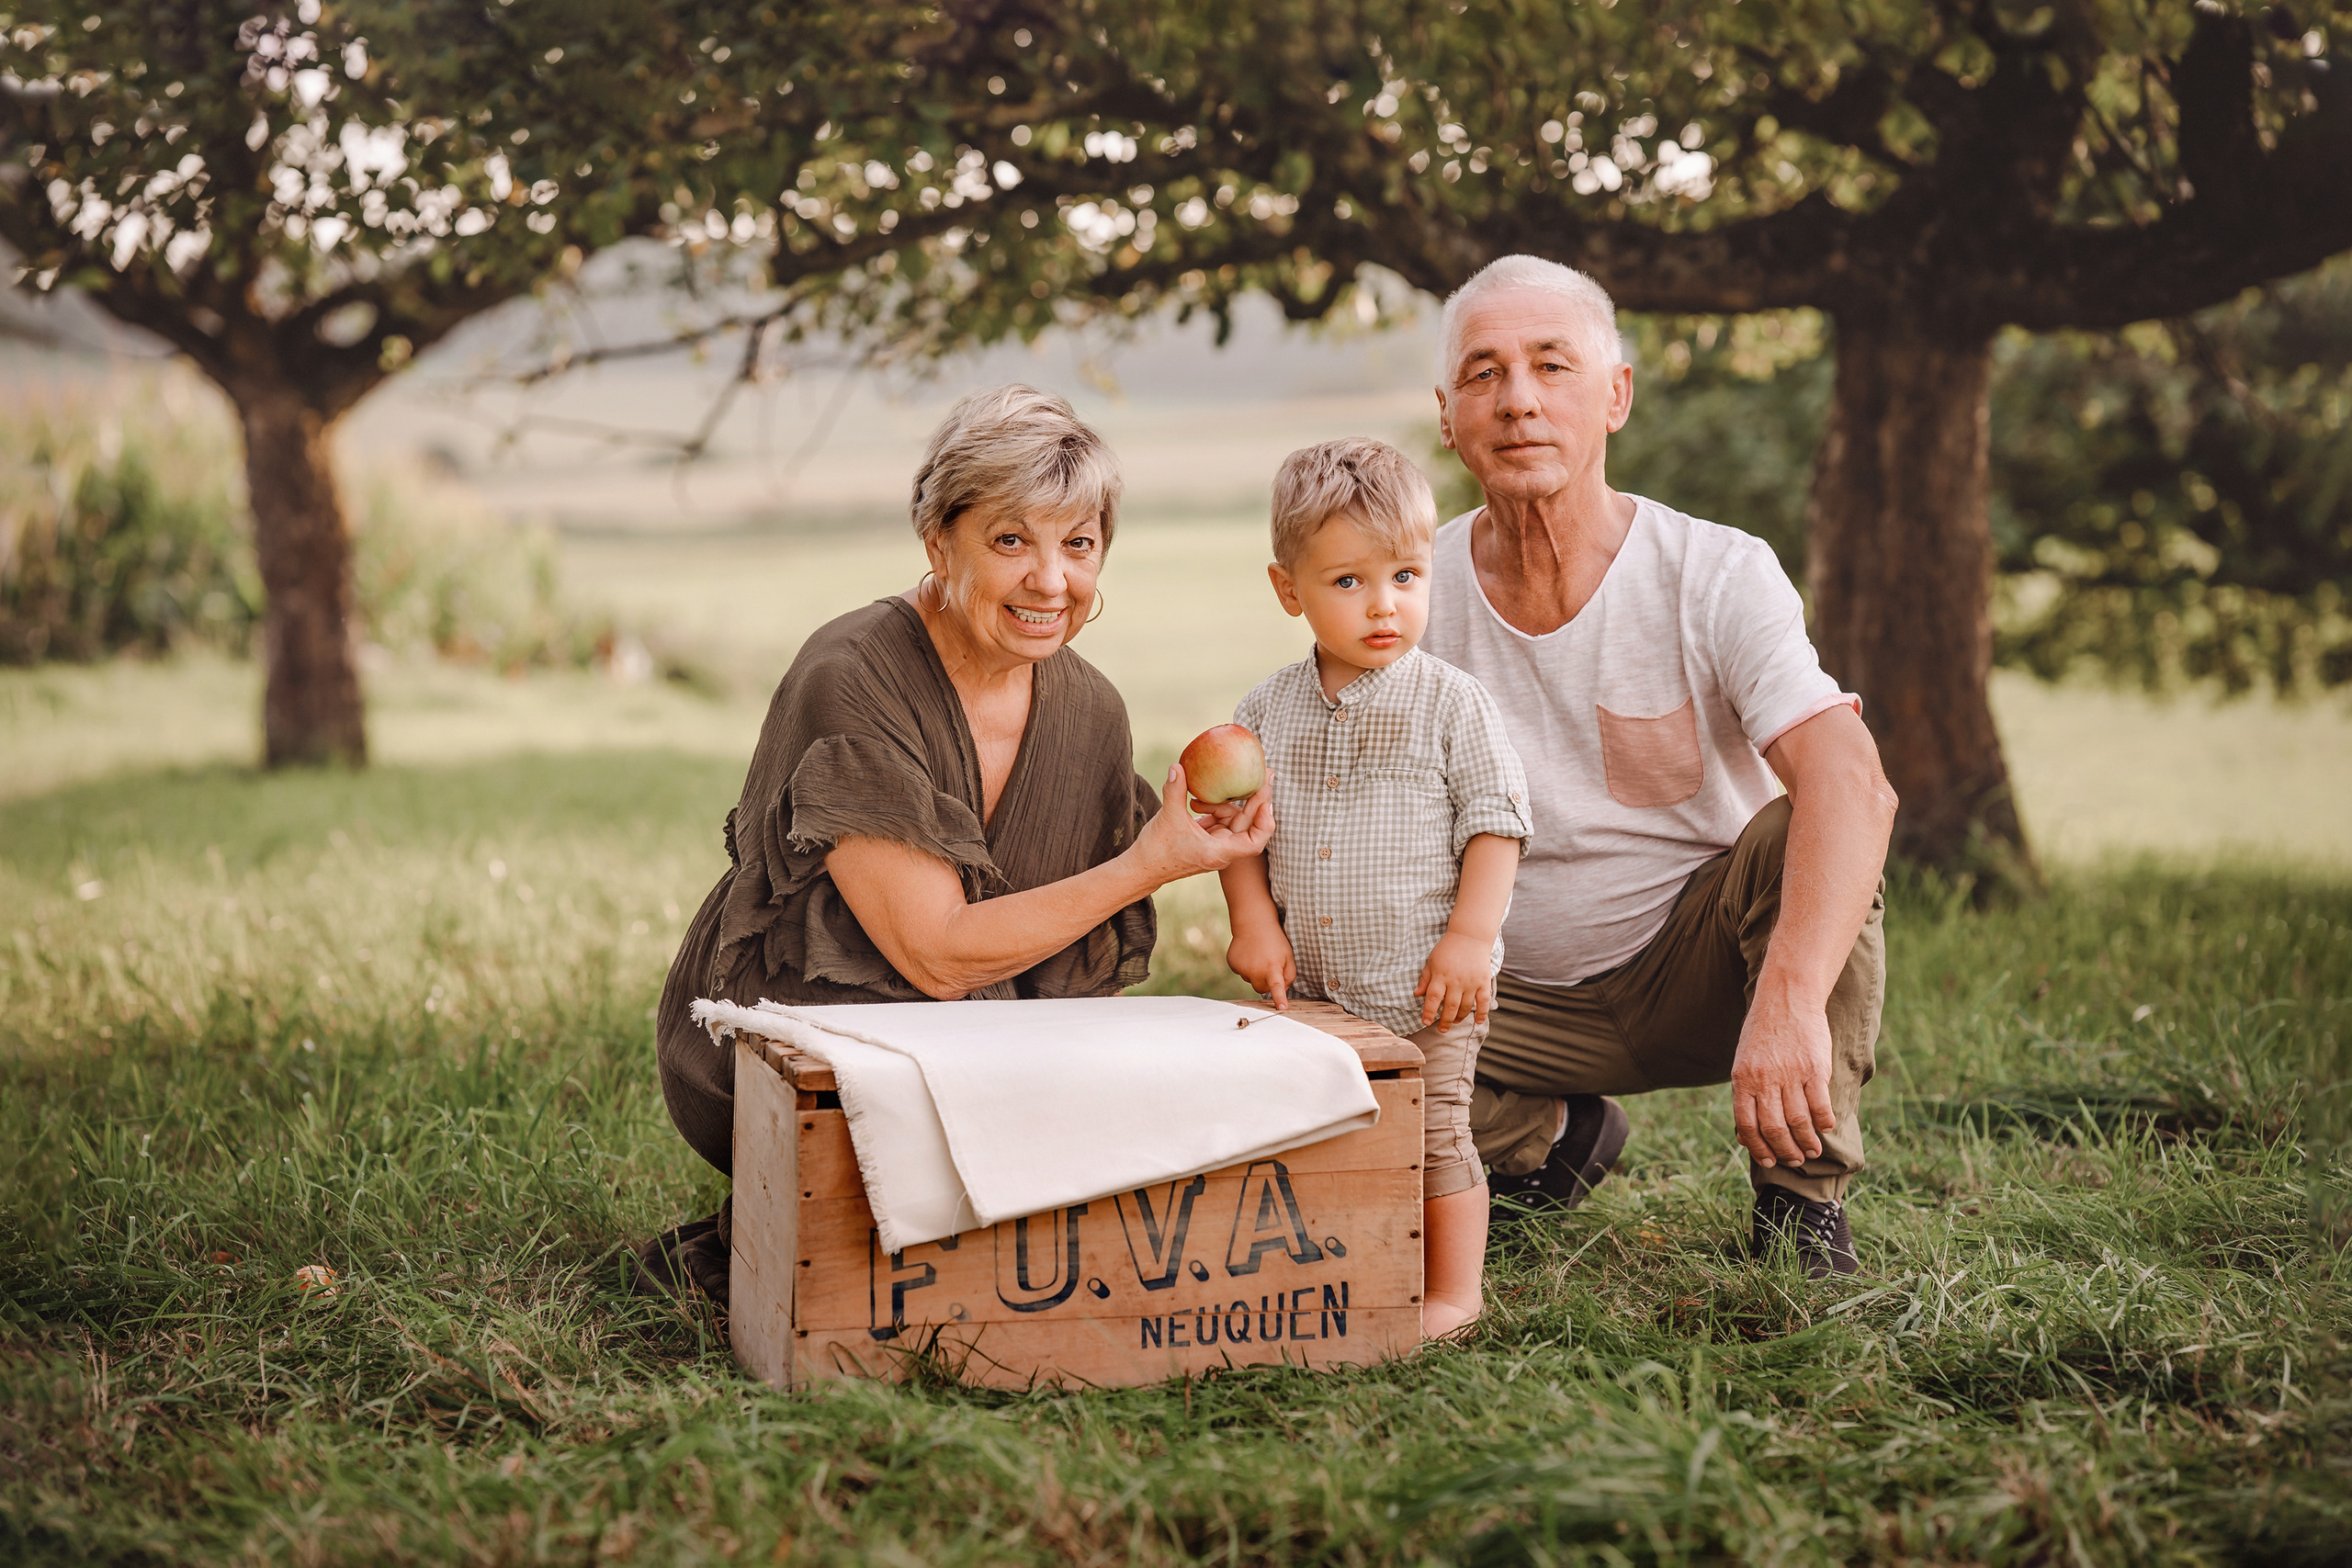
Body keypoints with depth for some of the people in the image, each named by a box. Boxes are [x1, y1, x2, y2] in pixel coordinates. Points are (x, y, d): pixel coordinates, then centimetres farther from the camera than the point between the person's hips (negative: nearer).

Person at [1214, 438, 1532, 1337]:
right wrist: (1253, 919, -3)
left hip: (1424, 989, -4)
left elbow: (1495, 821, -6)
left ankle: (1450, 1294, 17)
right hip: (1309, 987, 4)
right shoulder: (1267, 710, 4)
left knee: (1430, 1134, 1)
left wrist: (1469, 937, -13)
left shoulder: (1451, 705, -6)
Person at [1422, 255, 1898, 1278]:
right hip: (1513, 997, 3)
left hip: (1697, 963, -2)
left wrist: (1789, 1002, -51)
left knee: (1806, 830, -32)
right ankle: (1554, 1138, 10)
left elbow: (1851, 783, -34)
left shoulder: (1717, 577, -18)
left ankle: (1802, 1194, -15)